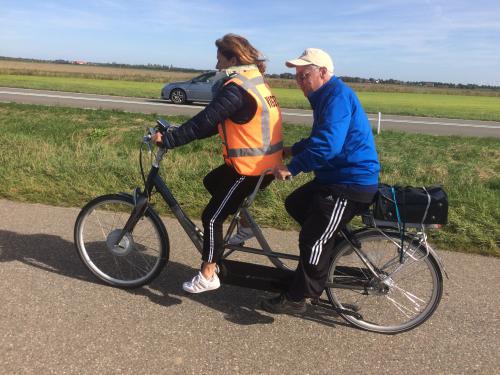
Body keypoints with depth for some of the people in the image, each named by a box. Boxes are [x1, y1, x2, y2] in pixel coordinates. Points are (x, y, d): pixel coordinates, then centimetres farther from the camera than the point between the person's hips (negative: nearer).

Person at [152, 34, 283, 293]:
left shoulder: (236, 88, -18)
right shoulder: (255, 80, 13)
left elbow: (204, 122, -24)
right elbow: (218, 123, 16)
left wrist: (168, 140, -15)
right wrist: (178, 134, 13)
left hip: (251, 166, -9)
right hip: (264, 161, 9)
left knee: (212, 217, 1)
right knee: (211, 182, 26)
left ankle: (208, 276, 14)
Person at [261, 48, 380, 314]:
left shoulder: (338, 95, -18)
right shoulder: (325, 96, 15)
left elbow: (327, 146, -30)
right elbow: (318, 140, 25)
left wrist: (291, 168, -23)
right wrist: (290, 150, 14)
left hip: (350, 183, -11)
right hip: (336, 176, 11)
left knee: (313, 240, -7)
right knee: (295, 204, 18)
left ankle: (296, 299, 8)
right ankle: (335, 243, 25)